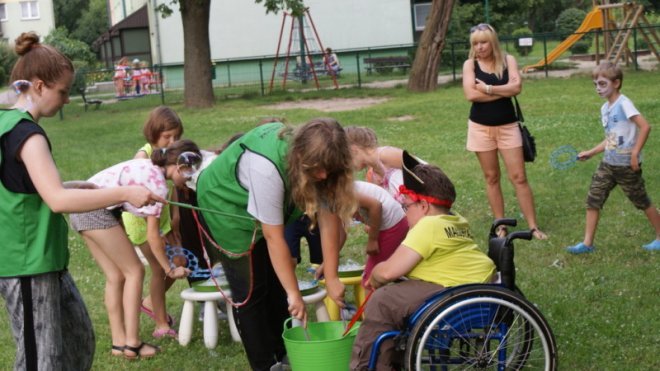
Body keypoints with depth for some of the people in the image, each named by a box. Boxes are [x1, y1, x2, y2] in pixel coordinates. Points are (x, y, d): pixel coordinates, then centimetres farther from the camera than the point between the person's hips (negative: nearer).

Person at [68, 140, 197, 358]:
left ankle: (119, 342, 14)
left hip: (82, 209, 9)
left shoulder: (149, 168, 15)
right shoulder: (158, 184, -11)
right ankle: (132, 344, -1)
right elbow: (152, 235, -6)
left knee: (116, 277, 11)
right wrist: (169, 270, 2)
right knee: (134, 271, 0)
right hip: (97, 210, -9)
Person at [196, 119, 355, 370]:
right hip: (226, 202, -6)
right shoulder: (266, 167, -42)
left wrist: (331, 277, -20)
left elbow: (329, 218, -19)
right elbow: (274, 237, -35)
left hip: (267, 203, 6)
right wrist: (294, 294, -29)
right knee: (251, 288, -4)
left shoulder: (315, 160, -23)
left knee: (278, 280, 7)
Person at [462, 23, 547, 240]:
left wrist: (488, 88, -17)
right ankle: (500, 225, 16)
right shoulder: (470, 64, -2)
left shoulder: (508, 60, -1)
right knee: (491, 177, 8)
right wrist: (503, 91, -14)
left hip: (507, 126, 0)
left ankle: (533, 227, 3)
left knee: (519, 177, -1)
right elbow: (470, 94, -17)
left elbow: (516, 87, -16)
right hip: (481, 127, 0)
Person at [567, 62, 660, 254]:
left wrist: (635, 153, -21)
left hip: (627, 165, -7)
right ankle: (587, 243, 6)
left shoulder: (623, 104, -15)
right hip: (608, 163, 8)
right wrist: (591, 152, 15)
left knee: (642, 201, 7)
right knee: (593, 200, 1)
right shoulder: (605, 108, 10)